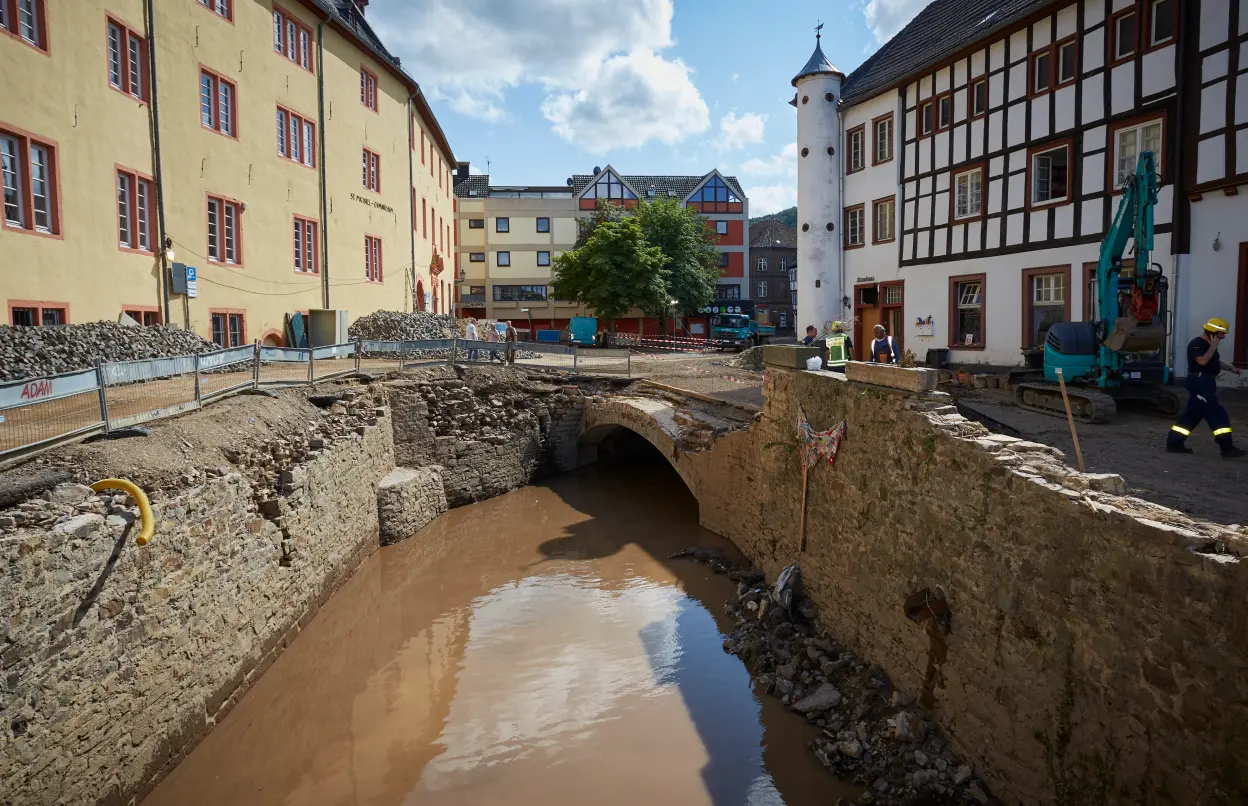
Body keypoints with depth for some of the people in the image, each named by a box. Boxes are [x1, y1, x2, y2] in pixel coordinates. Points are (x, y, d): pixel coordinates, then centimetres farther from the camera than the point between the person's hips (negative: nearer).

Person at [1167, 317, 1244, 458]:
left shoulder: (1208, 344, 17)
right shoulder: (1196, 344, -14)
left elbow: (1215, 361, 32)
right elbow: (1202, 361, -28)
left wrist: (1231, 368, 23)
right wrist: (1213, 346, -20)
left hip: (1205, 383, 11)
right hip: (1199, 383, -11)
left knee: (1193, 414, 11)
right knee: (1217, 413, -11)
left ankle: (1174, 443, 14)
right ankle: (1227, 448, -9)